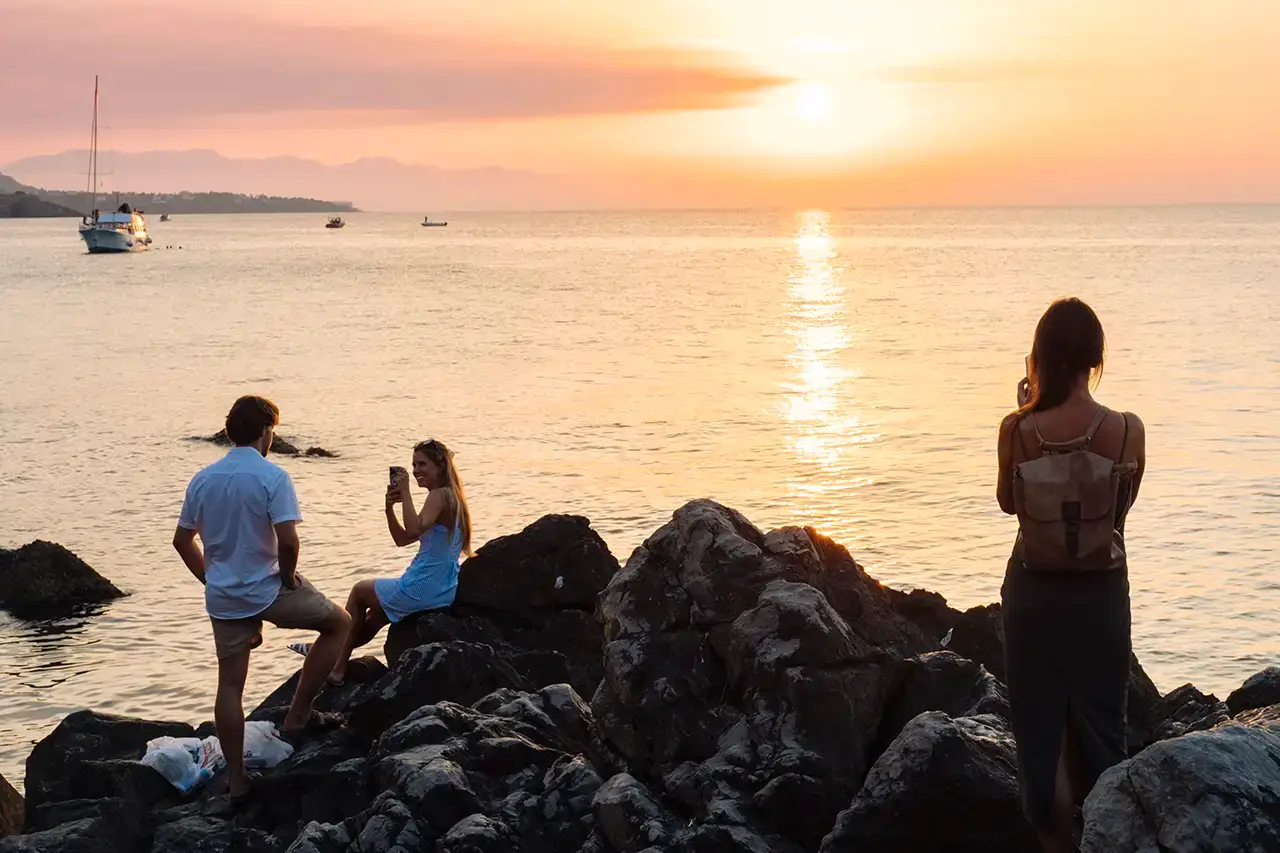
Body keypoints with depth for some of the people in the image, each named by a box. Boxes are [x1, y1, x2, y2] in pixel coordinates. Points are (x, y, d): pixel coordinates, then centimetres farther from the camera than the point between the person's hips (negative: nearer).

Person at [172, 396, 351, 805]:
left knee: (230, 685, 10)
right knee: (338, 623, 15)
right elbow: (287, 539, -23)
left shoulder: (203, 479, 5)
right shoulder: (271, 476, -14)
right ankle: (297, 716, 12)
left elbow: (182, 539, 12)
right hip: (268, 589, -6)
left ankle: (237, 780, 13)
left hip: (223, 598, 6)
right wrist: (289, 577, -6)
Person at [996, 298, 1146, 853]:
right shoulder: (1127, 431, -14)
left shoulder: (1016, 431, -15)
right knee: (1100, 721, 15)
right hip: (1100, 594, 0)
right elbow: (1124, 504, 2)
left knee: (1037, 719, 12)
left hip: (1033, 593, 0)